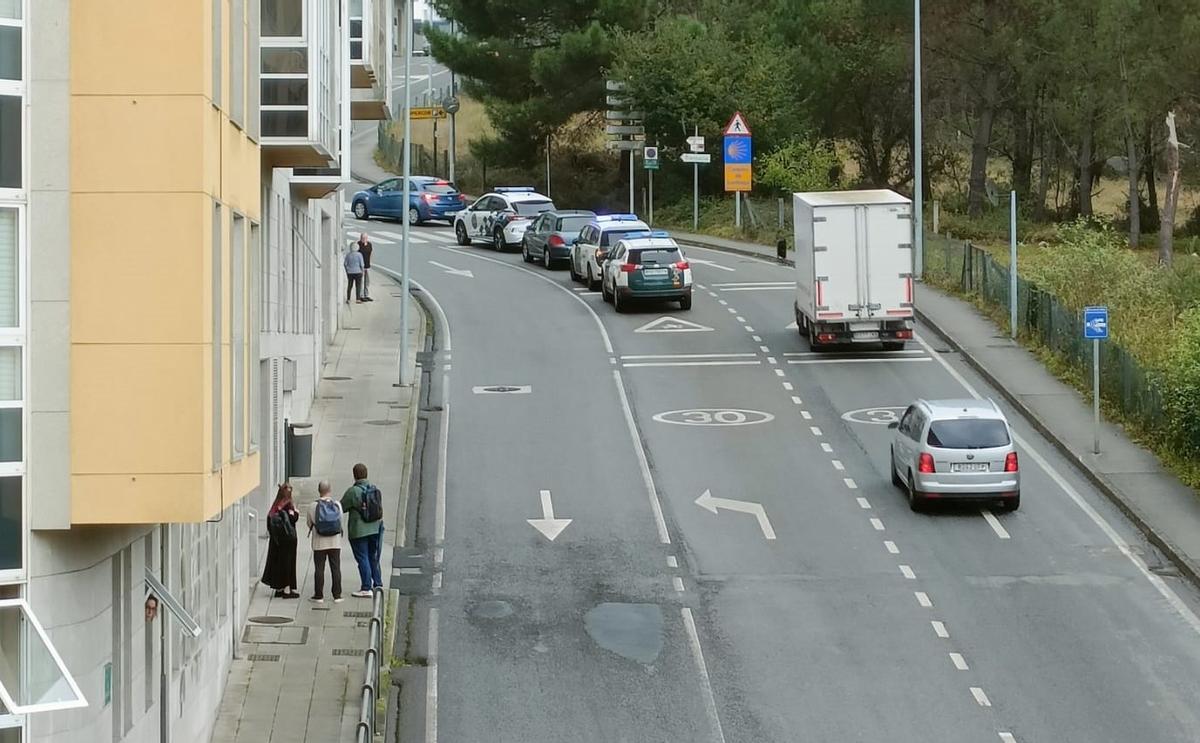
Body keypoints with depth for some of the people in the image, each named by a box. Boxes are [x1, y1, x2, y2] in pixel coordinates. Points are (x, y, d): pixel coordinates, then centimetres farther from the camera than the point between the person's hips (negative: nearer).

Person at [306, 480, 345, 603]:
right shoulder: (337, 505, -5)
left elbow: (309, 523, -1)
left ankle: (319, 595, 6)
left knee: (319, 569, 4)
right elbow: (340, 520, 4)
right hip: (335, 542, 2)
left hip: (319, 543, -2)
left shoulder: (313, 506, -10)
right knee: (336, 568, 8)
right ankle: (337, 595, 8)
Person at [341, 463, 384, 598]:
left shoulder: (353, 491, -14)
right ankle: (378, 584, 18)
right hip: (376, 529, 5)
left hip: (359, 531, -5)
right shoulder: (375, 489, 3)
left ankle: (366, 588, 1)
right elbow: (380, 509, 10)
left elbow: (341, 507, -8)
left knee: (362, 558, 0)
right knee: (374, 558, 16)